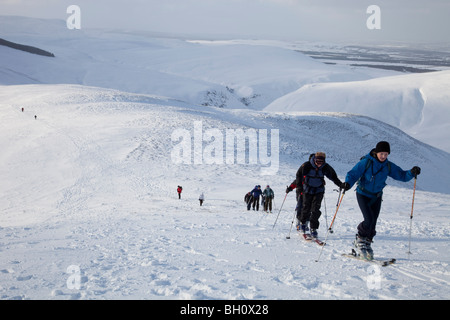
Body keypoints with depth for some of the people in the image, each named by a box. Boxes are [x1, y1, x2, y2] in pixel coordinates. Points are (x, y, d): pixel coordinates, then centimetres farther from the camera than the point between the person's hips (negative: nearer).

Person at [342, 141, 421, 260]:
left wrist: (412, 173, -19)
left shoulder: (388, 166, -3)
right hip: (363, 195, -4)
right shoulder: (366, 162, -16)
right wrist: (348, 183, -35)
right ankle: (359, 241, 5)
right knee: (369, 220, -17)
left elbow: (402, 175, 0)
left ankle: (367, 244, 20)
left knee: (373, 222, 3)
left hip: (377, 197, 4)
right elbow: (353, 174, -16)